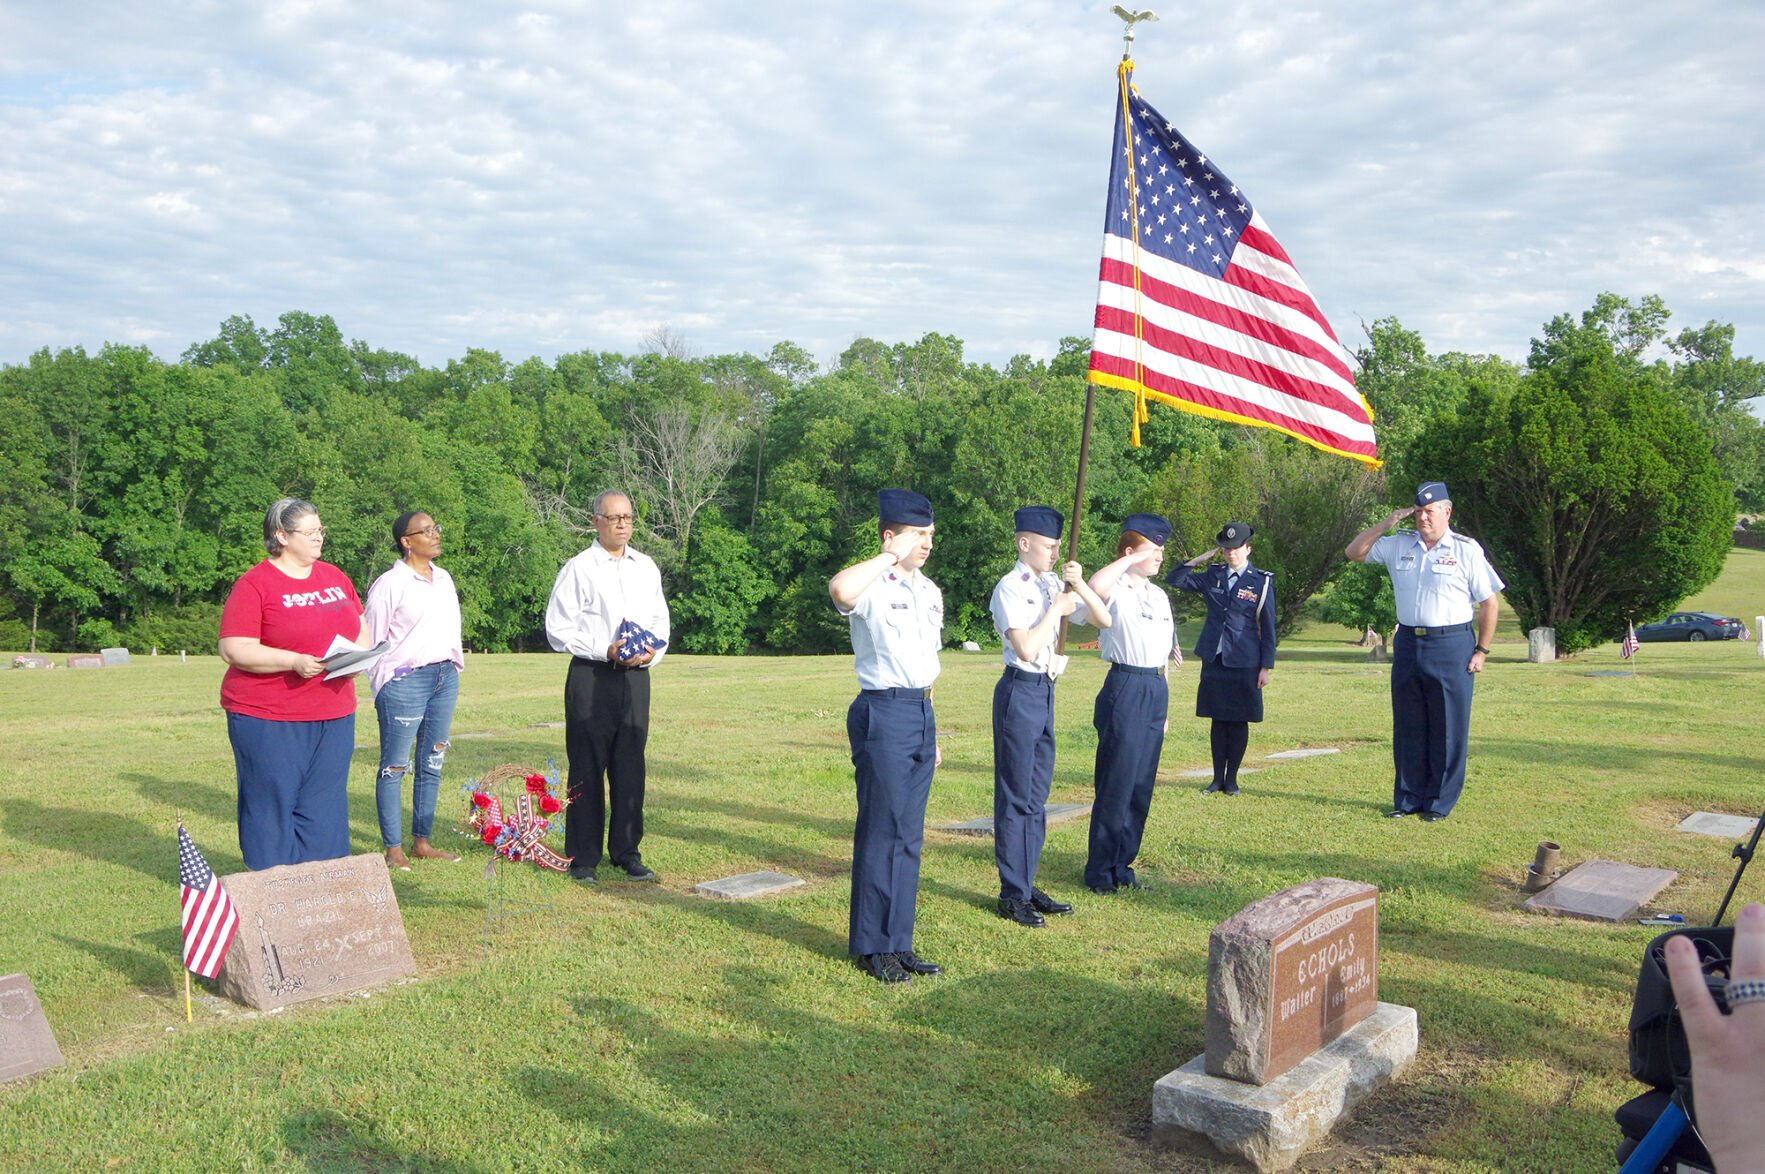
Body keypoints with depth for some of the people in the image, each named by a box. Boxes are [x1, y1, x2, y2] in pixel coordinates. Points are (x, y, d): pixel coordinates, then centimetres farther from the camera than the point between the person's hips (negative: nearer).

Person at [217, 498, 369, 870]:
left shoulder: (335, 578, 13)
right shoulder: (254, 584, -7)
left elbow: (361, 628, 21)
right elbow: (234, 650, -13)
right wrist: (295, 662, -22)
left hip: (333, 716, 6)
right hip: (267, 719, -5)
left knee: (323, 805, 9)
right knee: (272, 804, 2)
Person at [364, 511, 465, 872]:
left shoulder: (444, 579, 13)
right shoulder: (390, 584, -7)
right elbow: (372, 641, -4)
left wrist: (454, 666, 14)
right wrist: (382, 683, -4)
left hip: (445, 677, 7)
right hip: (405, 679, -7)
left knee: (431, 763, 10)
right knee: (394, 766, -1)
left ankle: (422, 843, 19)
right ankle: (394, 849, 7)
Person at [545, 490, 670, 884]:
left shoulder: (646, 568, 13)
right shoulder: (578, 569, -3)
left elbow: (661, 620, 16)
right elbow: (558, 628, -6)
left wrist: (651, 653, -4)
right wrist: (606, 651, -15)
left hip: (636, 676, 4)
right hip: (591, 676, -4)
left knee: (630, 767, 8)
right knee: (587, 769, 0)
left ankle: (627, 852, 19)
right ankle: (583, 858, 10)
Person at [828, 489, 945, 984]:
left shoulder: (929, 591, 14)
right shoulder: (872, 586, -12)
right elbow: (840, 590, -38)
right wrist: (890, 557, -24)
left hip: (921, 711, 8)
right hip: (883, 713, -8)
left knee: (909, 835, 12)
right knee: (880, 832, -1)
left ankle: (898, 942, 23)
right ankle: (872, 947, 13)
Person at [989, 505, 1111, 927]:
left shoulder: (1053, 586, 10)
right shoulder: (1010, 588, -12)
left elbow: (1103, 620, 10)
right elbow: (1026, 648, -22)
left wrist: (1080, 585, -4)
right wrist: (1056, 610, -13)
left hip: (1045, 690, 8)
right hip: (1020, 691, -8)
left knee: (1036, 796, 13)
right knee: (1015, 797, -1)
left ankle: (1027, 886, 23)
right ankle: (1012, 896, 7)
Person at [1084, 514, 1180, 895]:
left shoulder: (1159, 595, 15)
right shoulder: (1116, 591, -9)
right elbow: (1095, 586, -35)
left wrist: (1163, 704, 20)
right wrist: (1132, 559, -22)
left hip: (1156, 690, 8)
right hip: (1126, 687, -8)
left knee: (1142, 784, 11)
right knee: (1116, 784, -3)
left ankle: (1122, 864, 22)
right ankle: (1100, 871, 8)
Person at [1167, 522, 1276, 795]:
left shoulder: (1261, 582, -2)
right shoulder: (1212, 576, 8)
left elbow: (1268, 628, -1)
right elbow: (1174, 579, 9)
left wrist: (1266, 667, -4)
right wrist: (1200, 559, 0)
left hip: (1244, 663, -3)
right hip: (1213, 660, 3)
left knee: (1239, 721, 3)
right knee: (1218, 720, 8)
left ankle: (1231, 778, 13)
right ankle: (1217, 777, 15)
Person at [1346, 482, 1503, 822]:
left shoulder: (1466, 550, -2)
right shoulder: (1398, 545, 8)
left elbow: (1488, 602, 0)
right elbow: (1353, 552, 14)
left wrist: (1482, 650, -5)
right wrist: (1386, 522, 3)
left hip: (1451, 646, -4)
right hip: (1408, 644, 4)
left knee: (1448, 729, 1)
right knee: (1407, 727, 9)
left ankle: (1440, 802, 11)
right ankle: (1408, 798, 19)